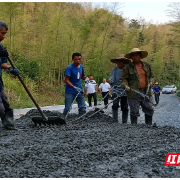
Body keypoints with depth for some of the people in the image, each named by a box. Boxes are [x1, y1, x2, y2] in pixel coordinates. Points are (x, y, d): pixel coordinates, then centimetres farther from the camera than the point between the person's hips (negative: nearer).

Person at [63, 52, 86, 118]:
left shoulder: (81, 67, 7)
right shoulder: (69, 68, -13)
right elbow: (66, 80, -17)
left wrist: (86, 78, -2)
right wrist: (75, 87, -26)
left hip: (79, 91, 6)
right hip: (70, 92, -6)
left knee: (83, 108, 3)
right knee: (67, 108, -2)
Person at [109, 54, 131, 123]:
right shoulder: (114, 70, 2)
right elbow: (111, 79, -5)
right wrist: (110, 81, -27)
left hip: (125, 92, 0)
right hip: (116, 90, 0)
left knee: (125, 108, 7)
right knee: (115, 105, -18)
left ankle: (124, 122, 22)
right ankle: (115, 121, -6)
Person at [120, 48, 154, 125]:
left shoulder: (147, 65, 12)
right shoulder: (128, 67, 0)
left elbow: (151, 75, 23)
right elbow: (123, 79, 1)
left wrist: (151, 81, 4)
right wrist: (126, 85, -16)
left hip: (146, 92, 4)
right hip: (134, 93, -4)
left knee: (149, 110, 11)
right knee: (134, 112, 0)